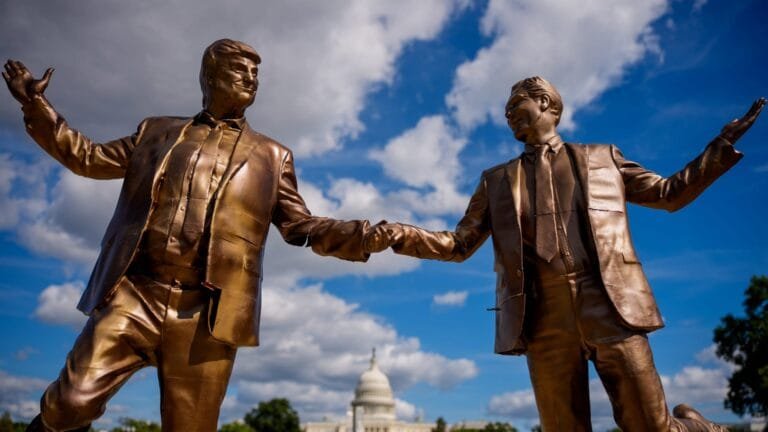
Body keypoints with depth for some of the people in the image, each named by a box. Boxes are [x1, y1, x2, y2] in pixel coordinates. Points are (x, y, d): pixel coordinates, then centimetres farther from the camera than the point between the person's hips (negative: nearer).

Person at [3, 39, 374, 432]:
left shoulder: (271, 157, 15)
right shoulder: (157, 131, 18)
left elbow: (302, 227, 11)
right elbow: (89, 158, 25)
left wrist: (368, 235, -3)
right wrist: (35, 104, 19)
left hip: (205, 315, 0)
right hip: (132, 295, 1)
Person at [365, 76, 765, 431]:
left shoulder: (601, 157, 17)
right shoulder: (497, 180, 19)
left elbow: (667, 194, 24)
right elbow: (459, 244, 15)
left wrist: (721, 147, 13)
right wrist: (399, 235, -1)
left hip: (609, 307, -1)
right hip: (544, 317, 2)